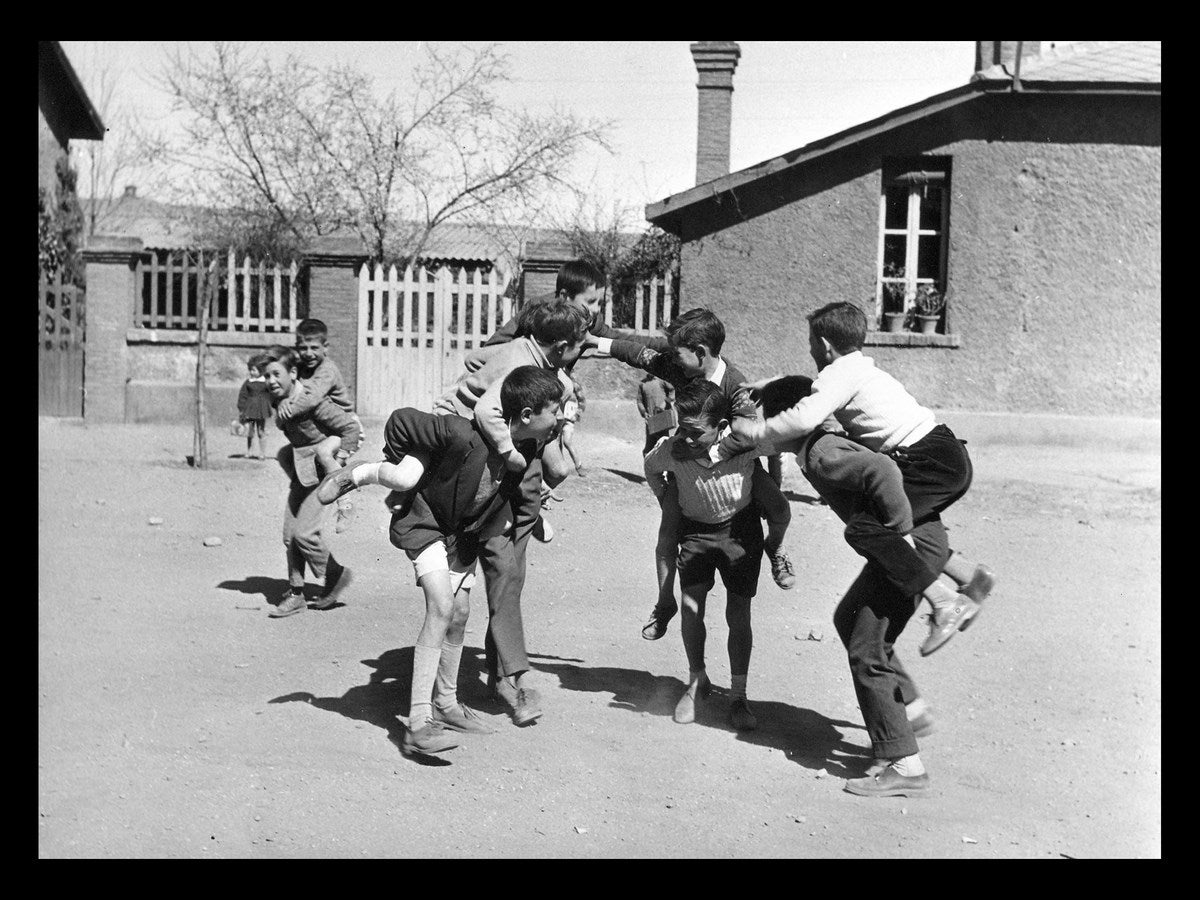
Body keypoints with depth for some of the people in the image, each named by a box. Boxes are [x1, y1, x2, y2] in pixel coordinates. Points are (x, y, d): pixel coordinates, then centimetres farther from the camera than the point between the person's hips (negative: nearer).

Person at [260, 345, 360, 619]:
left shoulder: (313, 401, -22)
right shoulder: (281, 401, 3)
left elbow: (351, 428, -19)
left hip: (320, 472, -8)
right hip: (299, 472, 8)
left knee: (304, 532, -13)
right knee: (290, 535, 5)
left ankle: (335, 575, 10)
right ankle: (295, 594, 15)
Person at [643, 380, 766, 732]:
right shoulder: (671, 450, -24)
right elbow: (650, 468, 0)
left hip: (740, 527, -1)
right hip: (695, 529, 1)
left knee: (738, 614, 0)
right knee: (690, 607, -6)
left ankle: (738, 696, 14)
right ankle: (696, 682, 18)